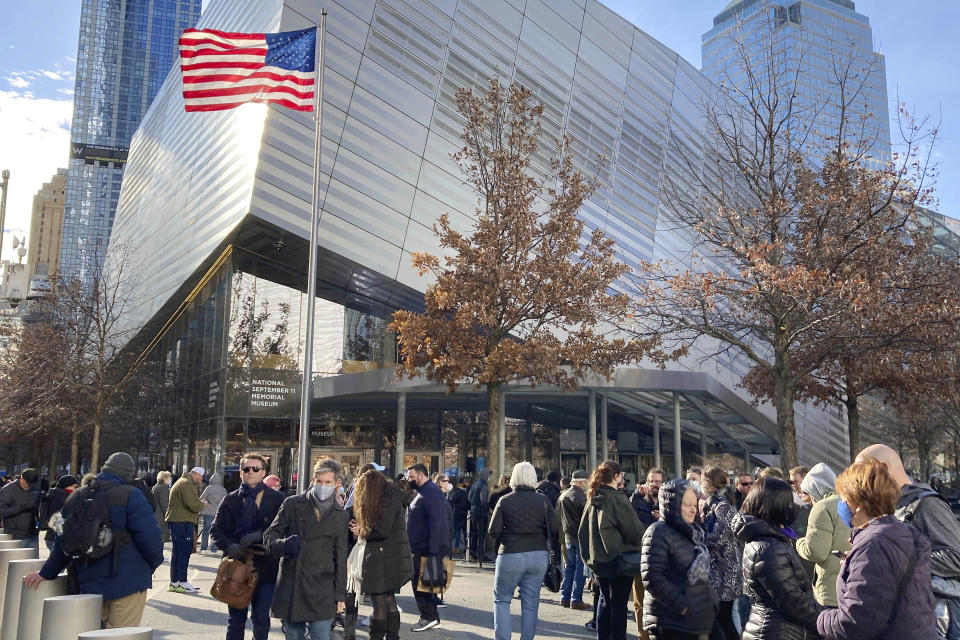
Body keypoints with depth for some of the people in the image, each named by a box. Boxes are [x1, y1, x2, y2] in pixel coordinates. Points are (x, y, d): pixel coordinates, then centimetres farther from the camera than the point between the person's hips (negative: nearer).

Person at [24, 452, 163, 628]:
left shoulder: (75, 498, 9)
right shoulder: (130, 496, -11)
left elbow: (63, 541, 17)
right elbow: (150, 536, -15)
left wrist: (46, 573, 29)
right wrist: (154, 564, 2)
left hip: (89, 585, 7)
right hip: (127, 583, -6)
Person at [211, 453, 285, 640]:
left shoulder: (277, 499, 1)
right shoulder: (230, 499, 10)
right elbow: (216, 529, 5)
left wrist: (259, 535, -21)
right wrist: (229, 545, -14)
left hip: (265, 567, -2)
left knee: (261, 620, 3)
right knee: (235, 620, 11)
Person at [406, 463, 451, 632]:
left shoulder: (431, 492, -15)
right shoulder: (423, 492, 18)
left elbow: (435, 521, -23)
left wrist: (432, 549, -26)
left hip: (426, 548, -10)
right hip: (420, 548, 10)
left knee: (420, 583, -4)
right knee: (424, 584, 13)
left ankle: (428, 617, 4)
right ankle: (432, 618, 19)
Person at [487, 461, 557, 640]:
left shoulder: (505, 501, -5)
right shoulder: (543, 500, -1)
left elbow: (493, 531, -5)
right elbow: (555, 526, -3)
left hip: (511, 555, -2)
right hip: (539, 555, 2)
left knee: (502, 599, 12)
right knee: (531, 603, 10)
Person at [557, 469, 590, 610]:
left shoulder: (562, 496, 6)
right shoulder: (581, 497, -17)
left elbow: (558, 517, 12)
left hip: (567, 536, 7)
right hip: (580, 536, -7)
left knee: (569, 566, 16)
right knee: (580, 567, 0)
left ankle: (565, 597, 17)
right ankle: (576, 600, 1)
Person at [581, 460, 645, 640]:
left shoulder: (592, 500, 5)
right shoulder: (617, 499, -17)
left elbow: (582, 532, 12)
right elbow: (635, 531, -16)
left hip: (598, 561, 7)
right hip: (619, 560, -7)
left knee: (605, 600, 18)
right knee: (619, 604, 2)